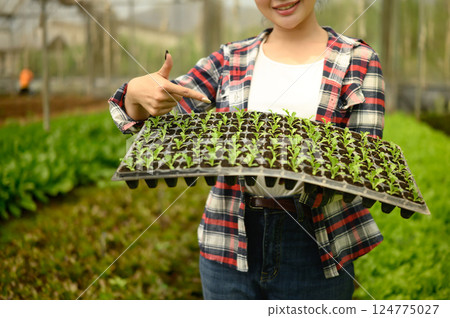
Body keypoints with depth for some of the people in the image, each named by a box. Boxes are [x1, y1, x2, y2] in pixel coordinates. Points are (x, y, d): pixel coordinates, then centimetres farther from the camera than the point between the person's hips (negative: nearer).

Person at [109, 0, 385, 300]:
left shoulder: (360, 62, 1)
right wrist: (136, 93, -20)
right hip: (231, 244, 2)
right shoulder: (230, 60, 7)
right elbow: (162, 120, 4)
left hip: (313, 251, -1)